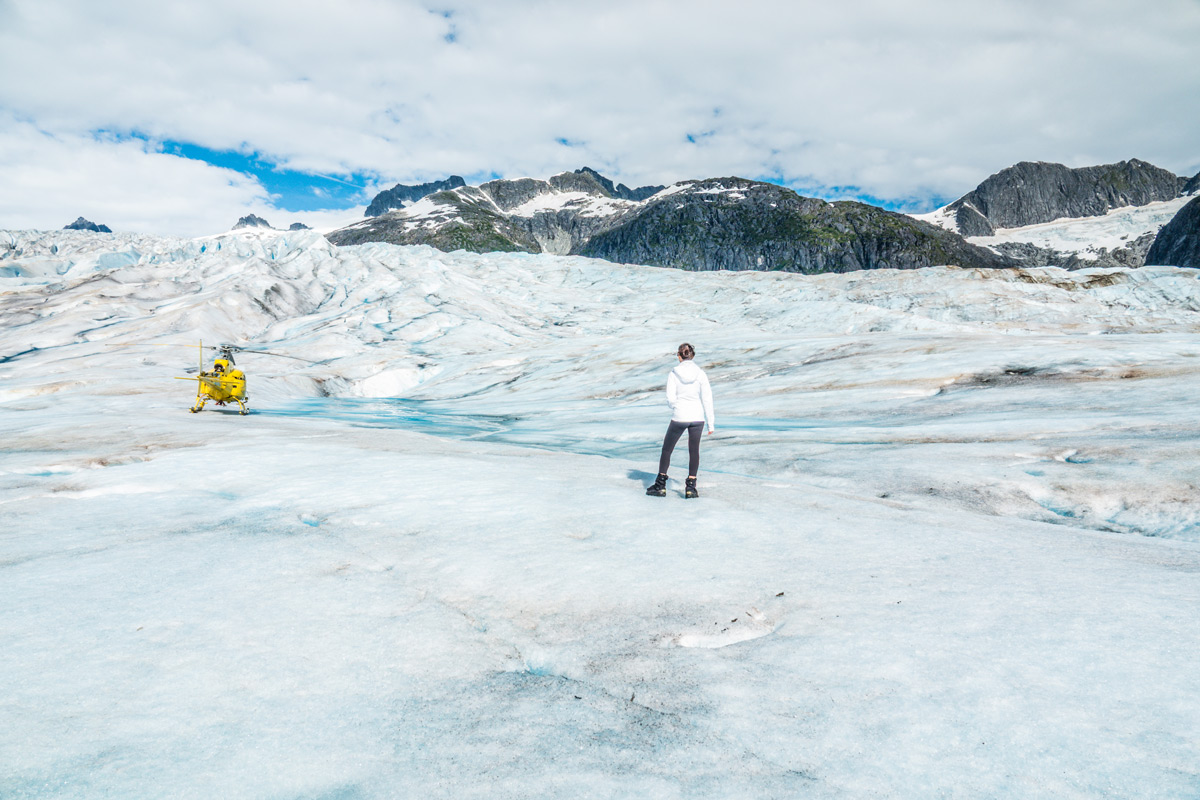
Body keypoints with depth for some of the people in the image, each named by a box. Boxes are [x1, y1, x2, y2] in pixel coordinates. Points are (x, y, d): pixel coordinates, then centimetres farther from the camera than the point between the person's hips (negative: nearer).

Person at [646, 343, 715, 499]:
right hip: (697, 417, 1)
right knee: (694, 451, 14)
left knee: (667, 449, 14)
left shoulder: (673, 374, -8)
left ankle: (660, 485, 17)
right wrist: (711, 423, 1)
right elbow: (707, 399, -5)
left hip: (679, 417, -1)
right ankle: (690, 487, 10)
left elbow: (670, 399, -8)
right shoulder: (700, 374, -4)